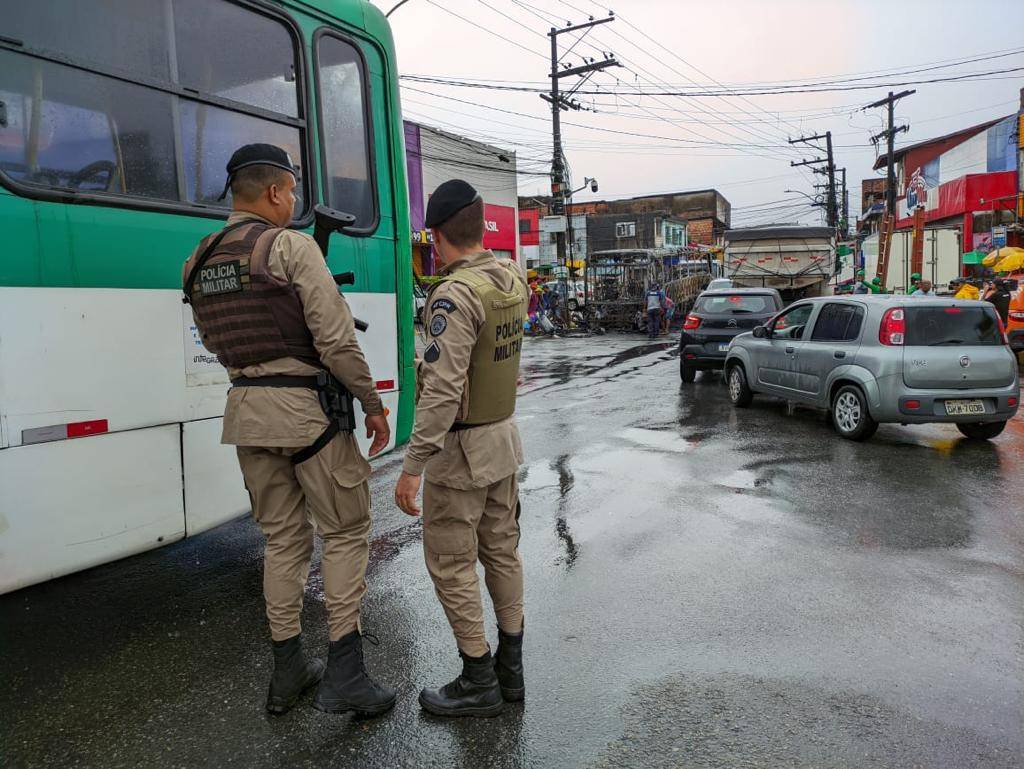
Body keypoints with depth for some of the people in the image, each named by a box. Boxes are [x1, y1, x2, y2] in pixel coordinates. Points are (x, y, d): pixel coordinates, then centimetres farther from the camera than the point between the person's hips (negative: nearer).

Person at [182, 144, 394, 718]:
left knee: (283, 537, 16)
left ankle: (288, 671, 24)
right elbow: (336, 339, -16)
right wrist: (374, 404, -8)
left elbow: (218, 343, 17)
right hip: (307, 406, -7)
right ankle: (344, 674, 5)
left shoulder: (200, 262, 10)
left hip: (247, 410, 7)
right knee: (346, 531, 5)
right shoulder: (292, 246, -11)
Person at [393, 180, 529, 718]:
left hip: (461, 449, -9)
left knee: (450, 564, 5)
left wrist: (412, 466, -25)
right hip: (504, 434, 9)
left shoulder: (455, 295, -23)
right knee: (501, 551, 16)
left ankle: (479, 682, 17)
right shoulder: (513, 280, 2)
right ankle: (510, 667, 30)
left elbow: (443, 391, -28)